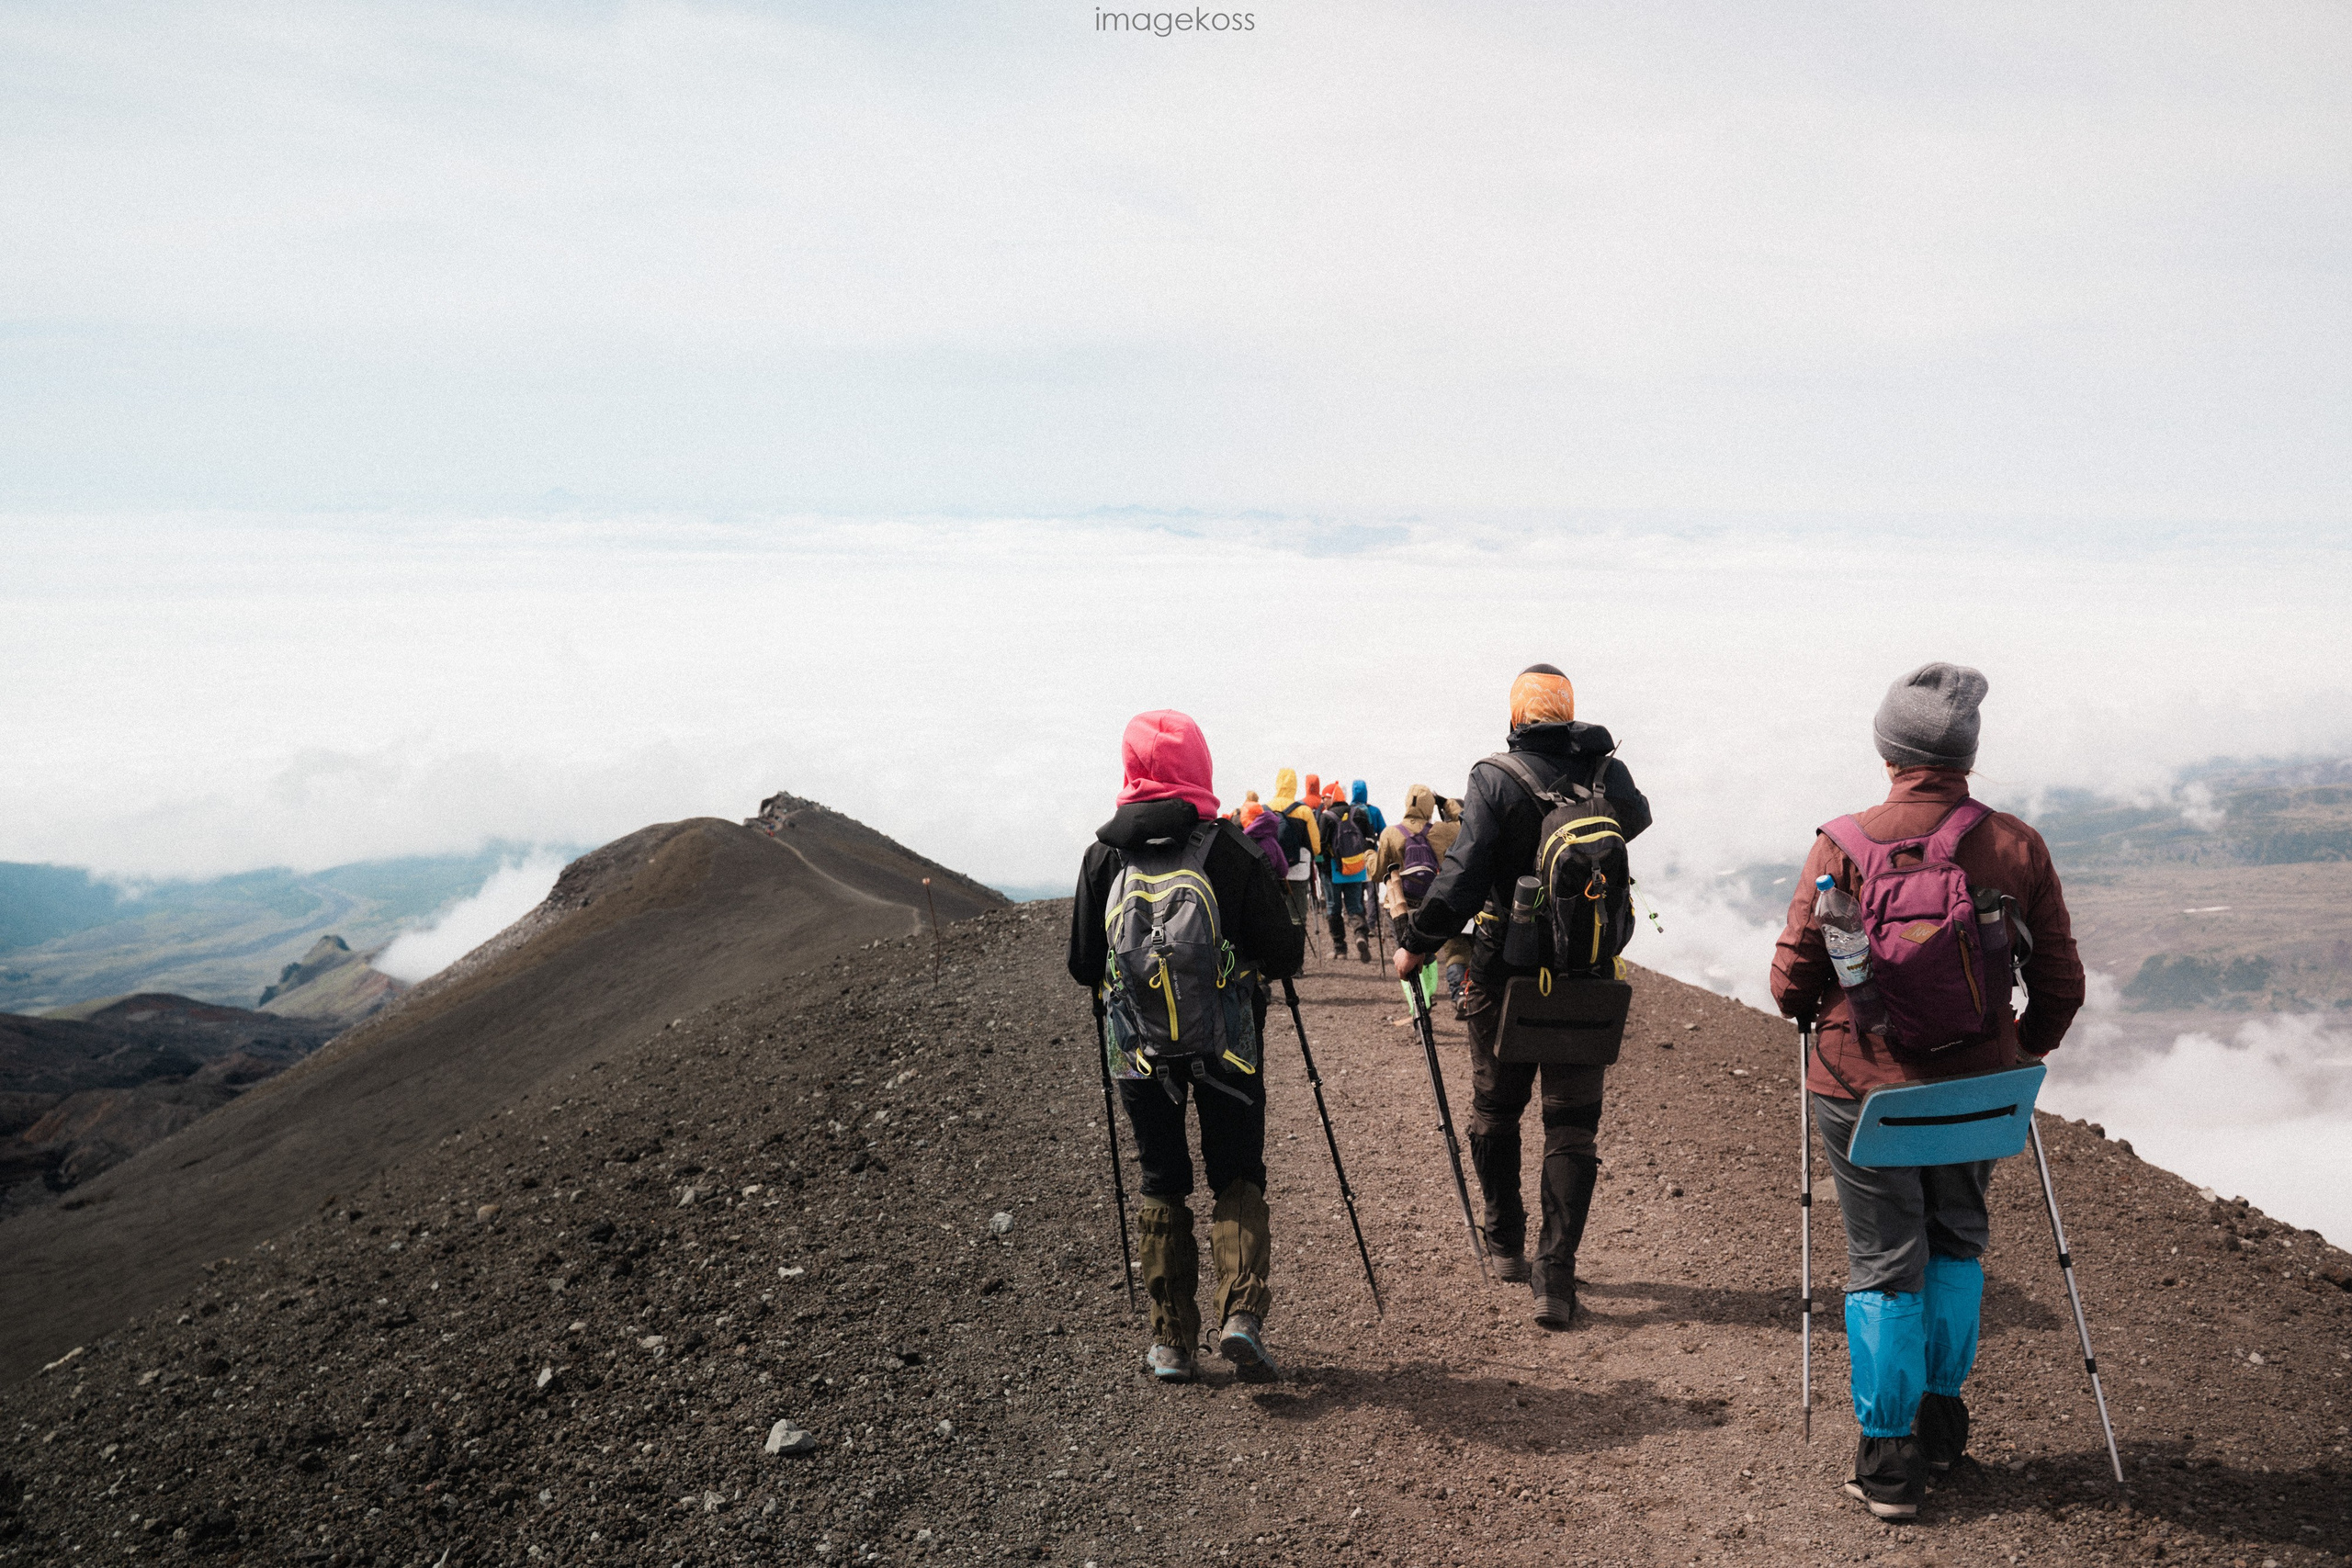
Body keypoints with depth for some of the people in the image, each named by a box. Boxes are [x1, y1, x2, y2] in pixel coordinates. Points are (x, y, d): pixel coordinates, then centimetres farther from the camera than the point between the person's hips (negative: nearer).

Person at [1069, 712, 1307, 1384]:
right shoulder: (1231, 846, -9)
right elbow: (1284, 954, -7)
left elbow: (1083, 965, 1)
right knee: (1237, 1176, 10)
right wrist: (1293, 934, 15)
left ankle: (1171, 1341, 13)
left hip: (1140, 1045, 2)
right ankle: (1242, 1312, -9)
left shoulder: (1104, 853, -3)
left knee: (1160, 1183, 12)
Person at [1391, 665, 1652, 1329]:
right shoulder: (1607, 772, -2)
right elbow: (1637, 818, 21)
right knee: (1573, 1125, 6)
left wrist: (1415, 943, -7)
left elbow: (1462, 876, -17)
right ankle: (1555, 1273, -1)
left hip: (1503, 975, -1)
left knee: (1494, 1110, 17)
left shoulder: (1495, 778, -11)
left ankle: (1505, 1245, 29)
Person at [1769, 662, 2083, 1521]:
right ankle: (1941, 1416, 33)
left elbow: (1791, 984, -9)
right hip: (1977, 1085, 2)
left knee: (1883, 1263, 9)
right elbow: (2061, 982, 0)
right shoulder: (2018, 846, -6)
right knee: (1957, 1241, 23)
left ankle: (1888, 1457, 14)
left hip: (1862, 1086, -2)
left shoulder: (1841, 844, -12)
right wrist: (2028, 1048, 20)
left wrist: (1827, 1016, 14)